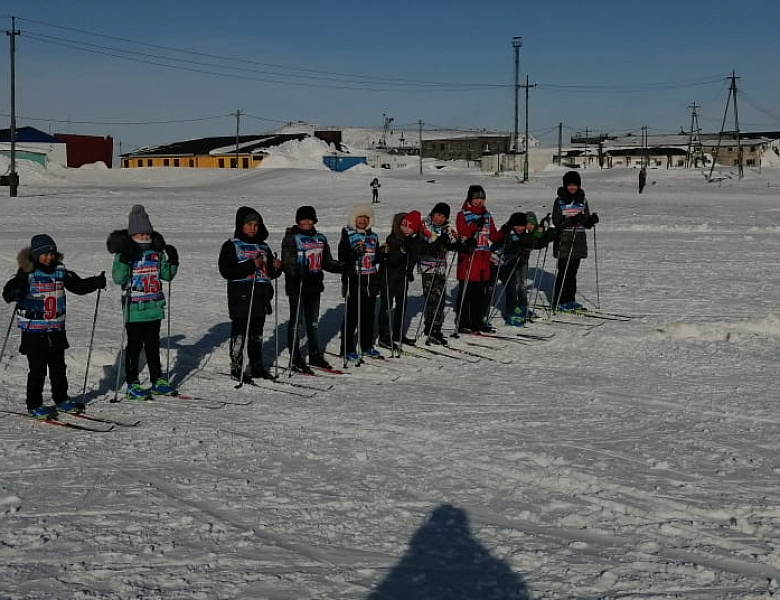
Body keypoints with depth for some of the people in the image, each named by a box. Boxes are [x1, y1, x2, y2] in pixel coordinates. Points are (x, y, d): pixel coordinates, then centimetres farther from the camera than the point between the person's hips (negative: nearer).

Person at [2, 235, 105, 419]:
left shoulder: (59, 271, 4)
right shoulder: (27, 274, -12)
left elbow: (77, 285, 11)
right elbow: (9, 292, -21)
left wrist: (96, 283, -4)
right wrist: (13, 292, -44)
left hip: (56, 329, 5)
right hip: (34, 330, -5)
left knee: (58, 367, 15)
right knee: (37, 370, -1)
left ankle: (61, 400, 30)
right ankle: (34, 406, 10)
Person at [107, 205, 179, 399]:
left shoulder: (157, 251, 6)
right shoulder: (126, 251, -8)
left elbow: (166, 275, 13)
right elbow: (118, 278, -16)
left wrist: (172, 261, -4)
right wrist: (123, 260, -29)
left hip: (154, 307, 5)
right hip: (134, 308, -5)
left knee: (153, 344, 14)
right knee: (135, 345, 0)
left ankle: (158, 380, 23)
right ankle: (132, 385, 6)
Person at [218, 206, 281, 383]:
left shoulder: (263, 246, 16)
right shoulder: (231, 246, -3)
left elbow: (270, 273, 23)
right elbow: (226, 271, -14)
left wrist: (276, 267, -2)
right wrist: (251, 265, -21)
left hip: (260, 296, 6)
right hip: (241, 297, -6)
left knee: (257, 333, 12)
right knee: (239, 332, -3)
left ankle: (257, 365, 20)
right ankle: (236, 368, 3)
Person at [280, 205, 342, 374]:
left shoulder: (320, 239, 13)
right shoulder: (291, 238, -5)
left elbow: (327, 262, 17)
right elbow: (286, 263, -13)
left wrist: (343, 267, 1)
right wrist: (298, 273, -31)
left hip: (314, 285, 6)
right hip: (296, 286, -6)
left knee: (313, 321, 15)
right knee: (296, 321, -1)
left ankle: (315, 355, 25)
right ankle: (296, 359, 6)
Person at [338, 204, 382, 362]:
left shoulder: (373, 236, 15)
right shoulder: (347, 235, -3)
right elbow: (342, 258, -12)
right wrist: (355, 251, -24)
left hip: (371, 282, 6)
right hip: (353, 280, -6)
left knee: (368, 316, 11)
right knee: (352, 317, -4)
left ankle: (367, 346, 23)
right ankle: (348, 350, 1)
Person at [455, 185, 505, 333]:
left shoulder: (487, 215, 18)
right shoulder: (463, 215, 0)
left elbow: (494, 236, 17)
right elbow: (463, 232, -15)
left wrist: (504, 231, 0)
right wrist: (476, 225, -28)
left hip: (484, 259, 6)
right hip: (468, 258, -6)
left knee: (483, 292, 9)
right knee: (467, 292, -4)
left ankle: (478, 322, 19)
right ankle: (463, 324, 1)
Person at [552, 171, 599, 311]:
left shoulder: (582, 201, 11)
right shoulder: (559, 201, -2)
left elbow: (586, 224, 10)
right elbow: (557, 221, -11)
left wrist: (592, 220, -13)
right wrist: (572, 220, -25)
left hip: (579, 241, 5)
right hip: (564, 241, -5)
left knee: (573, 272, 10)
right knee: (563, 271, -6)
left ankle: (570, 299, 17)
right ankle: (558, 302, -2)